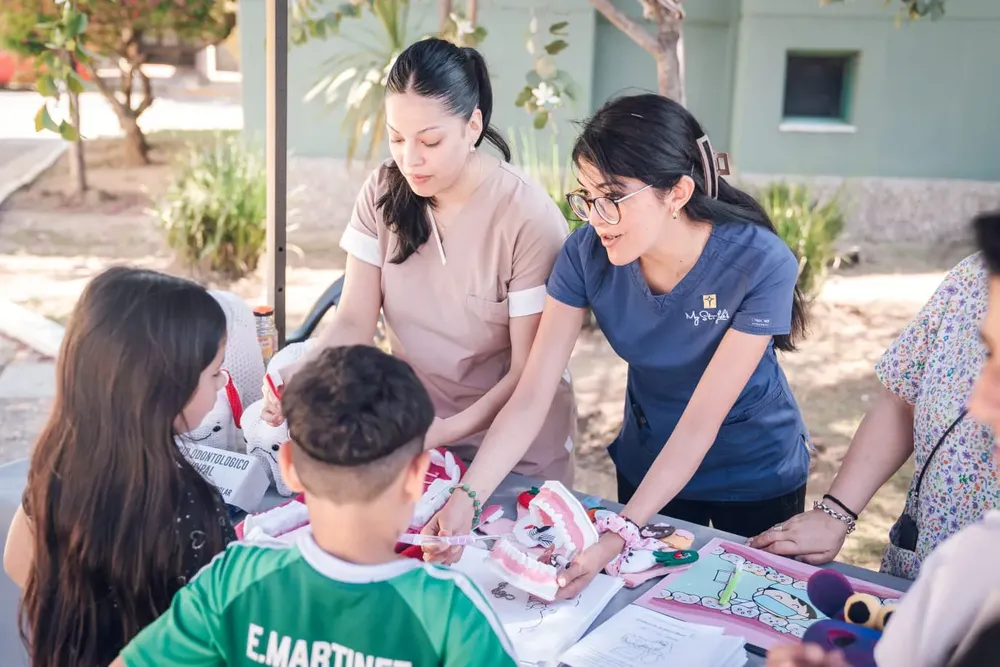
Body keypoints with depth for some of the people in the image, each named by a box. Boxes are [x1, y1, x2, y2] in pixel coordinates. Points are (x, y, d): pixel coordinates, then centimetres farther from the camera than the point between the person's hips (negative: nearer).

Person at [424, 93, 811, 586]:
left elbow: (701, 420, -31)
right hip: (646, 464, 3)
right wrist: (466, 498, -38)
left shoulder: (759, 263, -31)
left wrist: (621, 533, -40)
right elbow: (531, 395, -24)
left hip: (756, 476, -2)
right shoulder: (587, 252, -22)